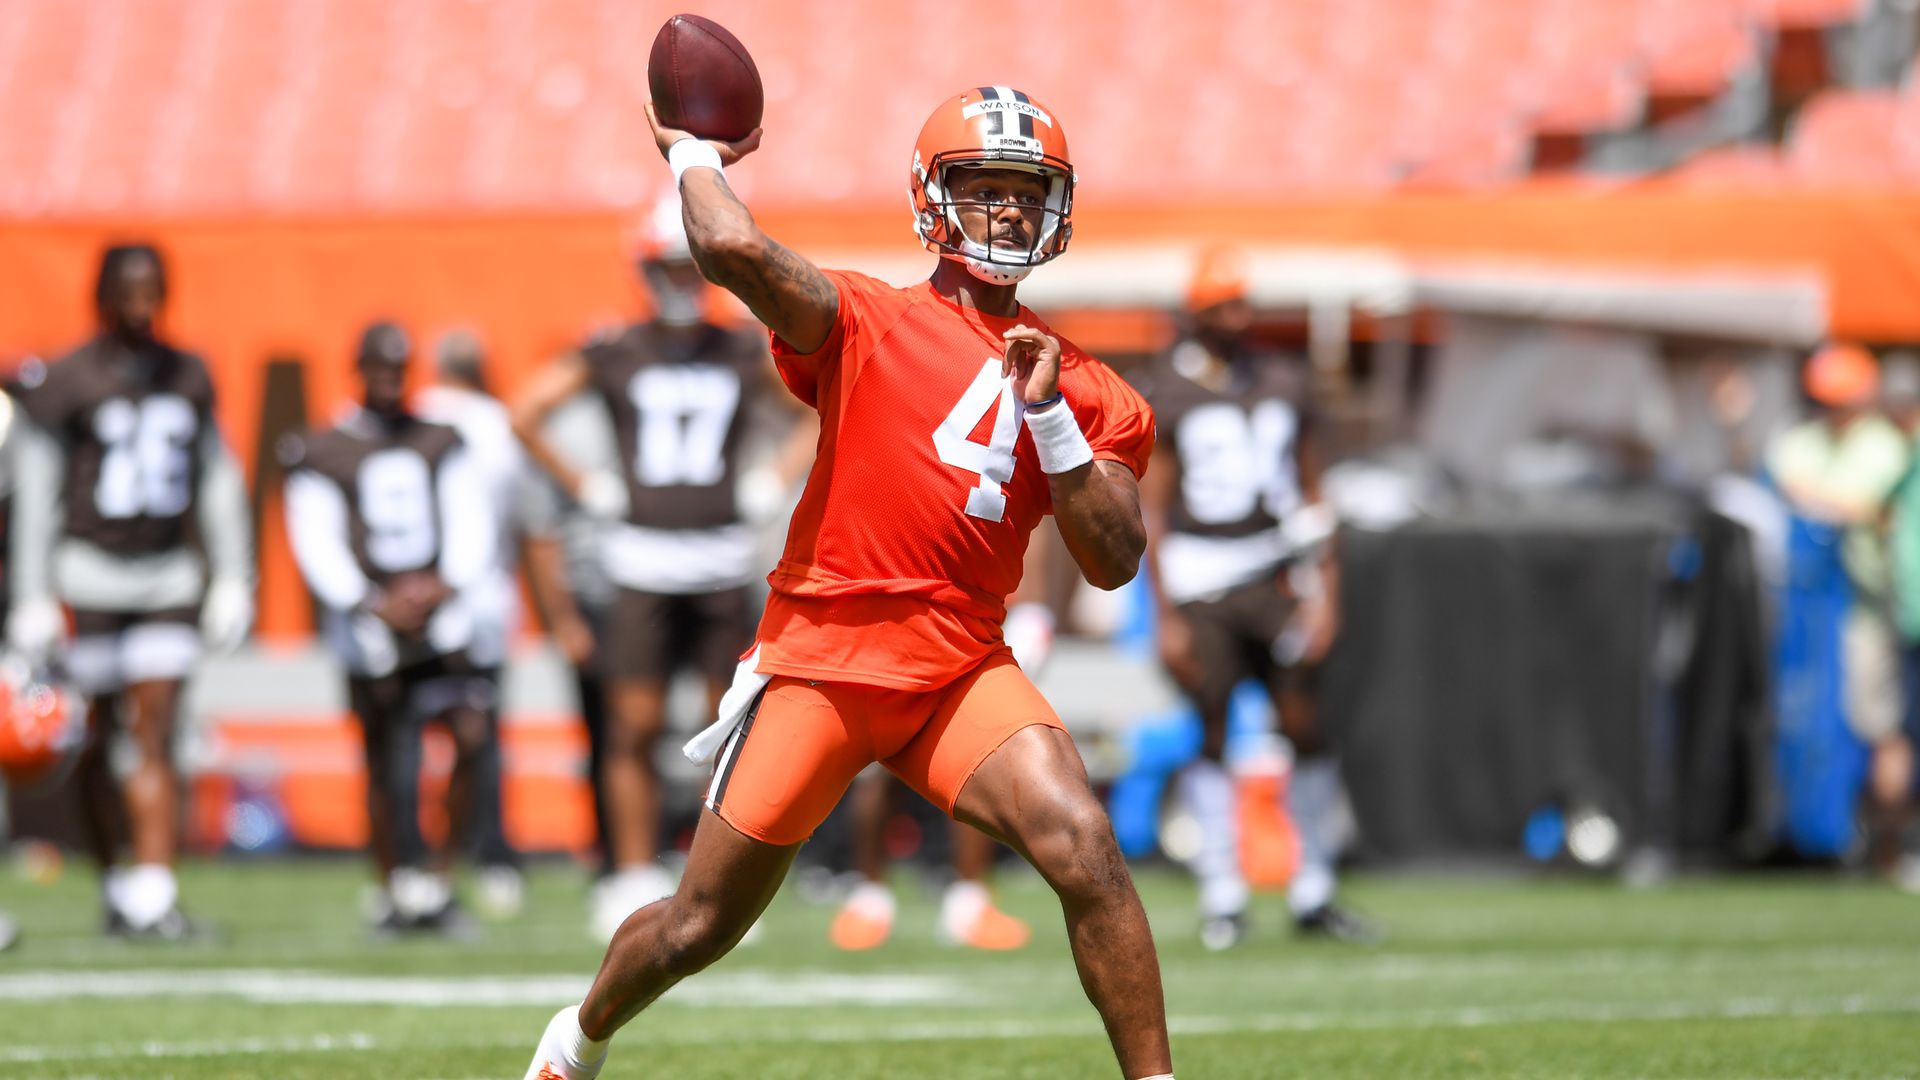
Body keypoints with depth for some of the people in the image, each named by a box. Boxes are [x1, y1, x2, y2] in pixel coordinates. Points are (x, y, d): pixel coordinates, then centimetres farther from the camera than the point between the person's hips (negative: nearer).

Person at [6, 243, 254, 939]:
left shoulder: (188, 377, 9)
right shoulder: (66, 383, -4)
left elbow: (217, 482, 16)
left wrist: (232, 580, 12)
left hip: (169, 576, 3)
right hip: (90, 572, -3)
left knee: (156, 740, -5)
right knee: (98, 740, 3)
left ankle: (154, 892, -12)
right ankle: (113, 882, 17)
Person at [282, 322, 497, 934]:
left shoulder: (442, 444, 14)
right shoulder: (322, 455, 5)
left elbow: (470, 522, 8)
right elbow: (317, 546, -3)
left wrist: (448, 583, -10)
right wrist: (374, 605, -15)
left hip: (439, 612, 2)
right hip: (369, 622, -2)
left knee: (471, 736, -15)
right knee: (387, 764, 0)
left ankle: (438, 880, -5)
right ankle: (395, 890, 14)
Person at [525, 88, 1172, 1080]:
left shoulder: (1087, 392, 10)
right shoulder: (866, 322, -1)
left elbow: (1113, 563, 1)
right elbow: (735, 250, -19)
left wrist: (1048, 416, -9)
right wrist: (694, 156, 0)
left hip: (963, 665, 2)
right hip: (824, 655, -2)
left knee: (1086, 850, -23)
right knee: (697, 930, 9)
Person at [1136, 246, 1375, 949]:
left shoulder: (1284, 382, 10)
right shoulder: (1162, 392, -2)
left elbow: (1310, 494, 13)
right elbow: (1151, 509, -1)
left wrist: (1324, 591, 5)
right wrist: (1165, 616, -6)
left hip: (1278, 572, 3)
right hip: (1201, 580, -3)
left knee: (1305, 726, 0)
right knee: (1210, 734, -1)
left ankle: (1313, 895, 9)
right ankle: (1222, 897, 5)